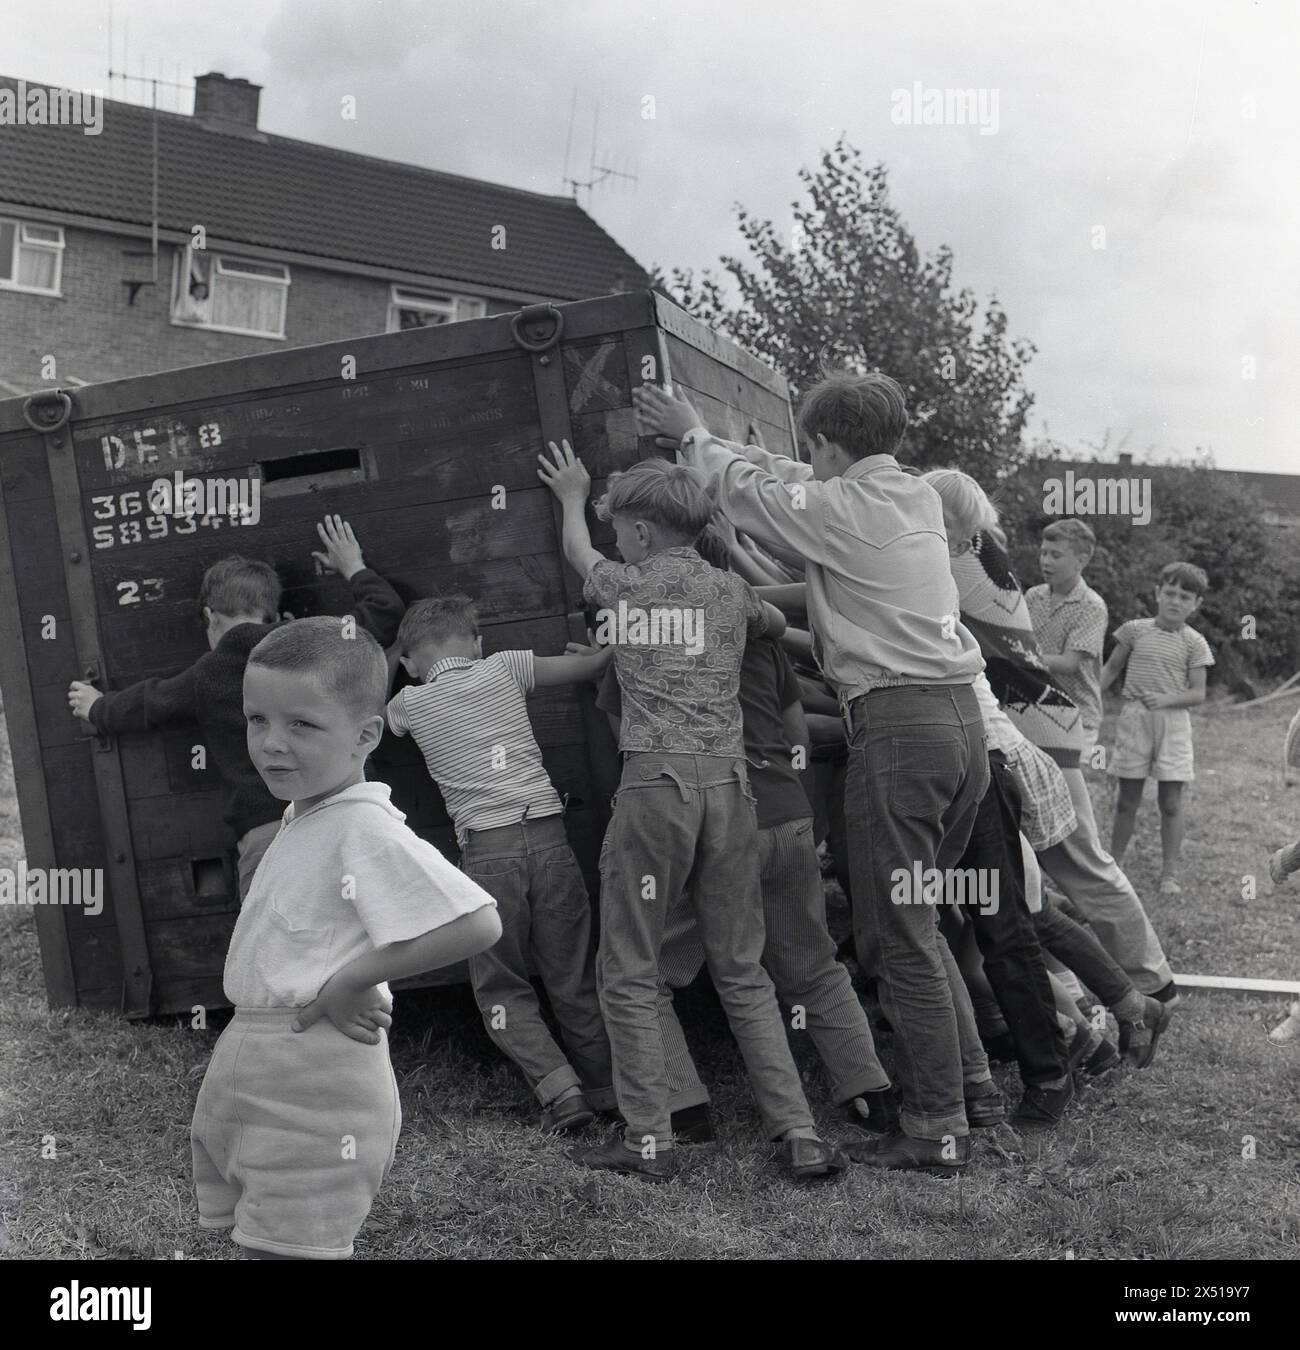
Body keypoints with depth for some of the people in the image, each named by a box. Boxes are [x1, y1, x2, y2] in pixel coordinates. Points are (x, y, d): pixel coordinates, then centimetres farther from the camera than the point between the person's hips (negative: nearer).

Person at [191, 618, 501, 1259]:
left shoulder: (368, 829, -17)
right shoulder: (301, 817, 11)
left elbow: (477, 923, -28)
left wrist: (351, 981, -21)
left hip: (316, 1083, -9)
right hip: (242, 1065, 9)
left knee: (290, 1250, -2)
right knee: (258, 1244, 18)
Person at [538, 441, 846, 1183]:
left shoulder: (624, 586, 6)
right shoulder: (733, 592, 12)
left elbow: (579, 552, 30)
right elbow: (778, 622, 35)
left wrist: (573, 496, 48)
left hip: (656, 782, -4)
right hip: (729, 782, 4)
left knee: (630, 973, 6)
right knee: (743, 972, 11)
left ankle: (650, 1140, 6)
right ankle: (800, 1133, 7)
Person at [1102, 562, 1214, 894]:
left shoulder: (1193, 643, 0)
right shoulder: (1135, 630, 3)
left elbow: (1198, 693, -2)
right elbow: (1111, 669, 12)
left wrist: (1168, 699, -18)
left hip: (1172, 722, -1)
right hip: (1134, 719, 1)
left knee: (1170, 801, 0)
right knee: (1128, 798, 6)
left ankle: (1170, 873, 7)